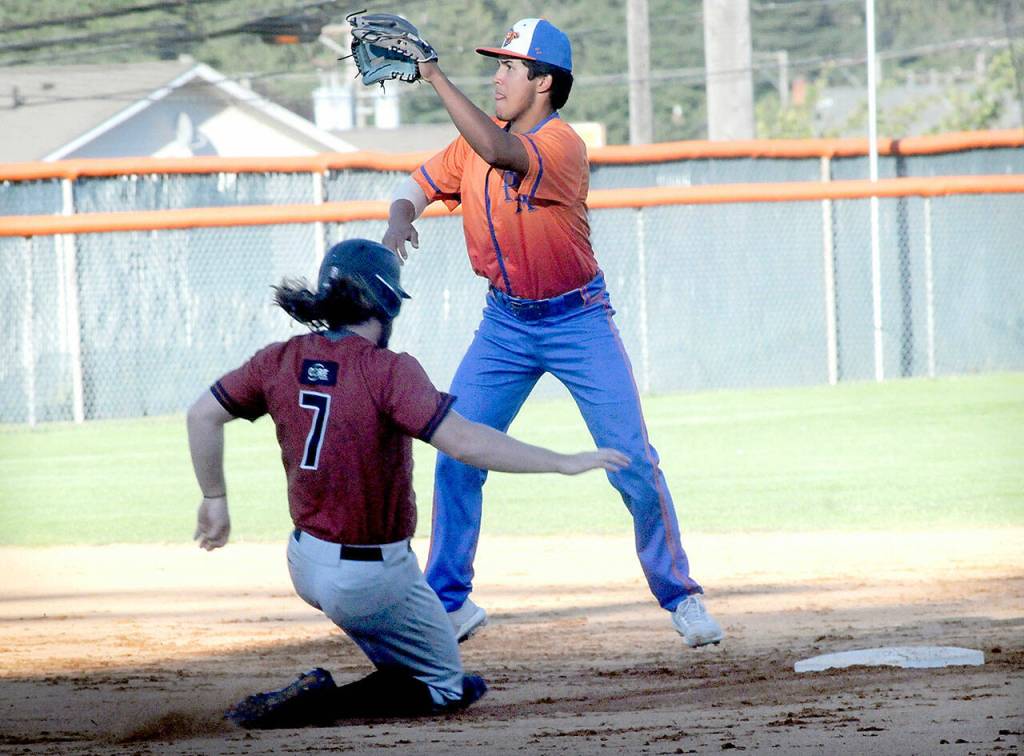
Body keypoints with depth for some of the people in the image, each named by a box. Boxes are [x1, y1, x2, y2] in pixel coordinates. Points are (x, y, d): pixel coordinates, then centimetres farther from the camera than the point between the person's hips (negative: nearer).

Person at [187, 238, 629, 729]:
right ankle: (315, 703, -10)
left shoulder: (282, 360, -3)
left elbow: (203, 416, 3)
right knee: (443, 687, 8)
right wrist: (562, 463, -25)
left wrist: (214, 499, 15)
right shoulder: (387, 372, -22)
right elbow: (464, 442, -30)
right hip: (371, 576, -8)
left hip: (306, 563, 8)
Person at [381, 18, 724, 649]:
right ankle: (450, 602, 10)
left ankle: (680, 596, 8)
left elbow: (499, 152, -40)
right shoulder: (480, 136, 0)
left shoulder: (563, 146, -22)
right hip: (505, 324, 6)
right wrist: (400, 217, -18)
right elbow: (420, 183, 5)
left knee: (634, 465, -6)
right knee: (455, 459, -1)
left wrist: (434, 76, -40)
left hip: (578, 322, -6)